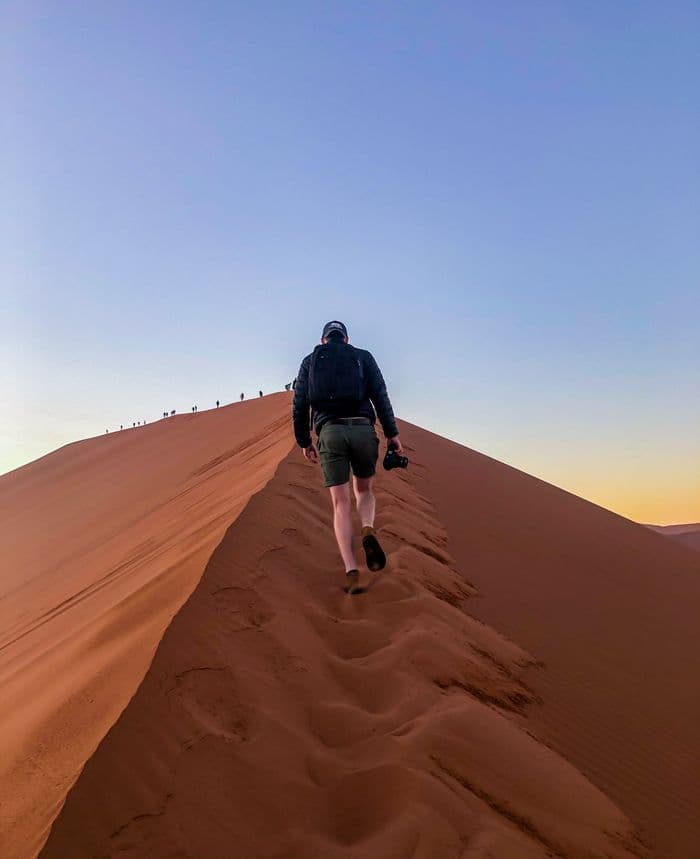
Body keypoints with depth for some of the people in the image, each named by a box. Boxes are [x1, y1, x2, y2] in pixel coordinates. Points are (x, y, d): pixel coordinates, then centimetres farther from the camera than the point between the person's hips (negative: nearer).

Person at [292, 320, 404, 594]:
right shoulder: (363, 357, 17)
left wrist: (304, 442, 19)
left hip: (329, 433, 0)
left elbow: (299, 405, 11)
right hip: (363, 430, 0)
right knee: (363, 491, 22)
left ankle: (351, 572, -11)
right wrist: (392, 433, 1)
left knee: (342, 505, 2)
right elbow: (380, 395, 3)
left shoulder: (310, 361, 18)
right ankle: (369, 532, -9)